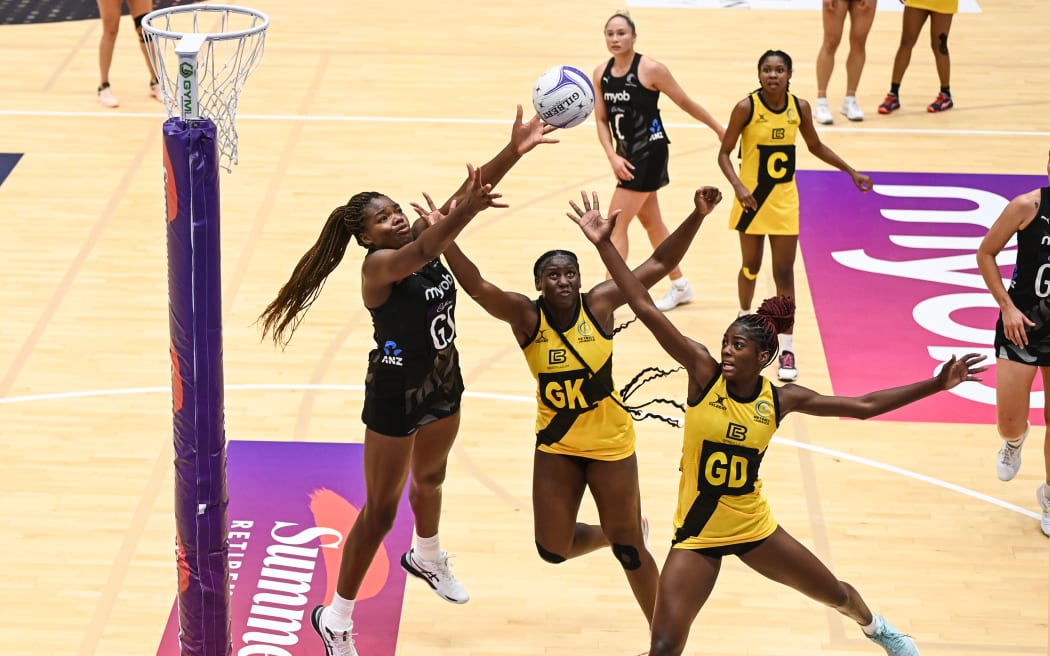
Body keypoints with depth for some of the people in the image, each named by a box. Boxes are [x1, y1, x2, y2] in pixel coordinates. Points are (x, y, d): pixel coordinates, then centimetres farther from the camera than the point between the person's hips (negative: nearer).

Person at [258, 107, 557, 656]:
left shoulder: (426, 242, -7)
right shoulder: (378, 264, -27)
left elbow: (473, 192, -15)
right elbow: (415, 256, -49)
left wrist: (514, 150, -28)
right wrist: (463, 213, -65)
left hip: (443, 385, 7)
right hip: (395, 397, -7)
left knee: (430, 477, 31)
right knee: (380, 510, 1)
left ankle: (427, 558, 60)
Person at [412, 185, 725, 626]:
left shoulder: (599, 304, -13)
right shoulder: (526, 316, -15)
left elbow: (659, 264, -12)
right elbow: (477, 286, -30)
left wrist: (697, 217, -22)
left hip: (610, 441, -1)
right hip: (555, 444, 2)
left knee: (627, 545, 6)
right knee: (553, 549, 7)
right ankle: (610, 534, 41)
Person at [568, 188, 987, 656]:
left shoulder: (780, 399, -7)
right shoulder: (704, 373, -14)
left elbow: (863, 406, 0)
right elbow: (647, 312, -22)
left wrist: (936, 384, -2)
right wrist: (604, 245, -29)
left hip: (754, 528, 3)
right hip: (697, 535, -3)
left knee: (837, 594, 22)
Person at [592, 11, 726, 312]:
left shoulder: (650, 69, -15)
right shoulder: (601, 73, 2)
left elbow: (686, 103, -5)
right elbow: (601, 120, 5)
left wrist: (719, 129, 3)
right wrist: (612, 156, -9)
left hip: (649, 152, -7)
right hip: (626, 154, 7)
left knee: (615, 224, -11)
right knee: (651, 222, 19)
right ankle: (680, 286, 35)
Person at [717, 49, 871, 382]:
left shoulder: (799, 107, -4)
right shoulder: (746, 108, -14)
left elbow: (816, 146, 13)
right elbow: (724, 153, -10)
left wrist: (851, 171, 11)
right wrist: (738, 186, -26)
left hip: (784, 199, 2)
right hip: (753, 197, -2)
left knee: (784, 273, 0)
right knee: (751, 267, 13)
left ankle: (786, 348, 4)